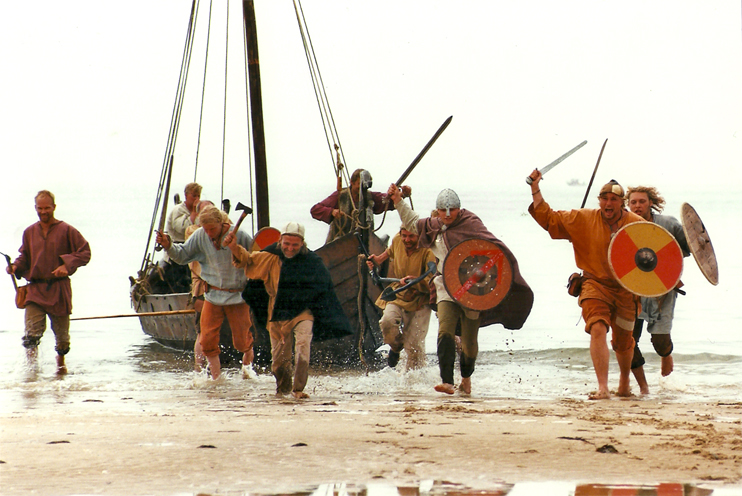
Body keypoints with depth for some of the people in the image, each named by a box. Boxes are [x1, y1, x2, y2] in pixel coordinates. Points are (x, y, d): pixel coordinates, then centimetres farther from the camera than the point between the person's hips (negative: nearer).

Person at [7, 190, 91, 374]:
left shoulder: (66, 230, 0)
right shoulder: (29, 232, 11)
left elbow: (85, 252, -2)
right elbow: (25, 257, 22)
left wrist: (67, 265, -15)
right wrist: (15, 266, 0)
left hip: (59, 288, -2)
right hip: (35, 288, 2)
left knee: (61, 331, 10)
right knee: (32, 332, -16)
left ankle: (61, 361, 34)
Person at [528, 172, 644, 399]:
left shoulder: (638, 225, 0)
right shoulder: (583, 219, 0)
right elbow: (549, 219, 2)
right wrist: (536, 191, -6)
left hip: (626, 289, 1)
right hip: (595, 284, -1)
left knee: (623, 341, 14)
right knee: (598, 329, -24)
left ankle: (624, 381, 44)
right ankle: (602, 388, -27)